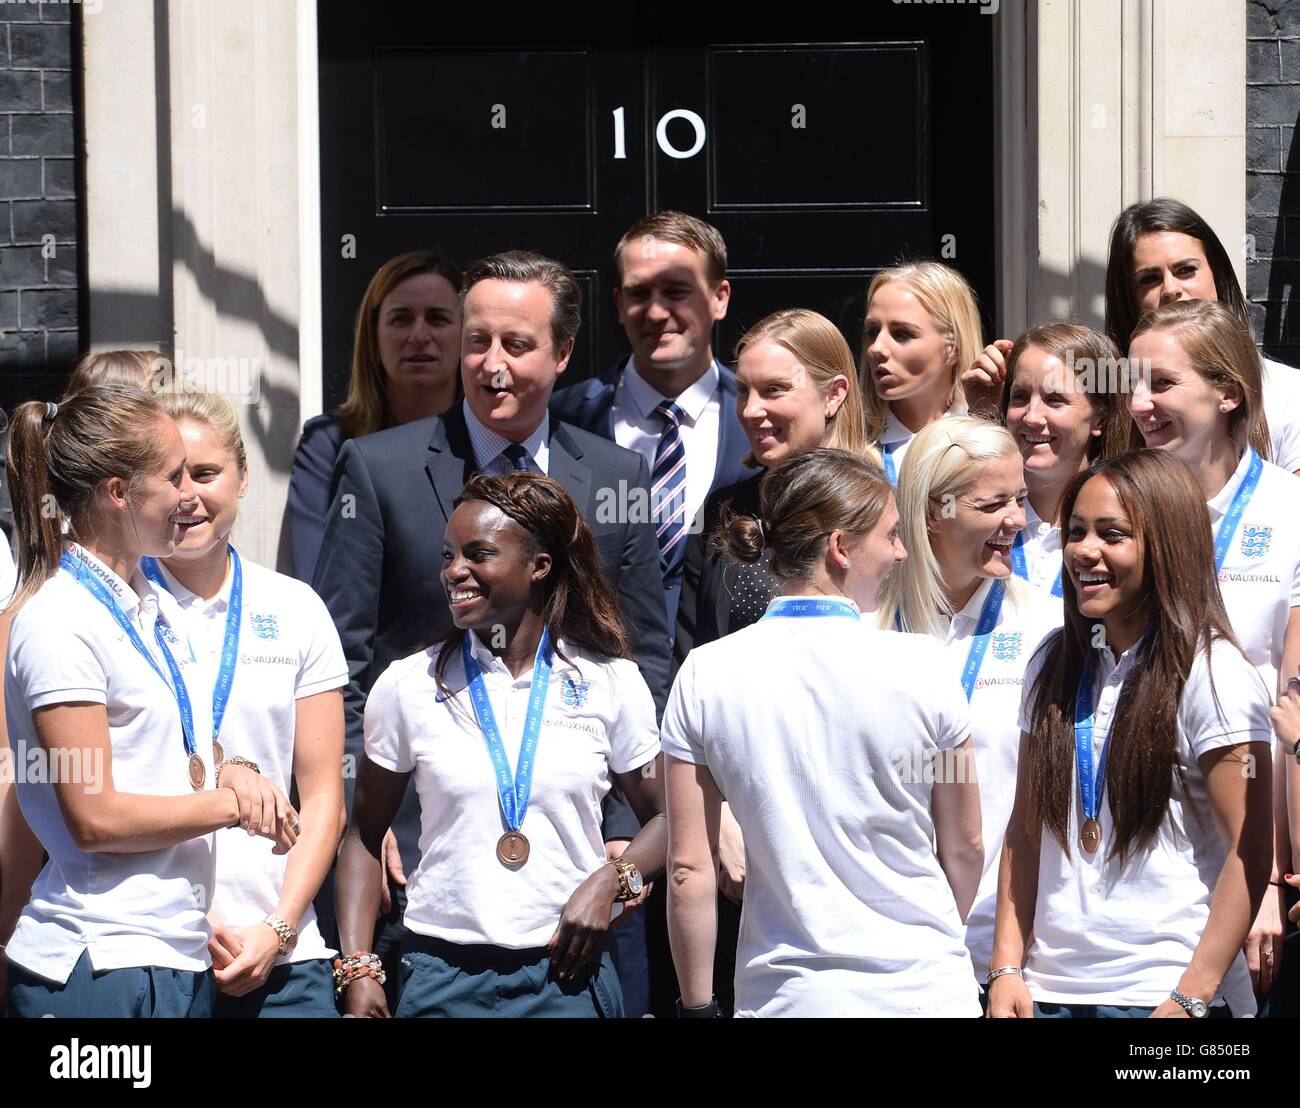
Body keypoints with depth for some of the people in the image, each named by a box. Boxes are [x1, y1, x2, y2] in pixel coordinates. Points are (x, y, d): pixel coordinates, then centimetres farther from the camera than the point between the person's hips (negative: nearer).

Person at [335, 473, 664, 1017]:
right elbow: (364, 837, 7)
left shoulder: (612, 683, 2)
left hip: (565, 970, 0)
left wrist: (608, 882, -9)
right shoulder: (407, 686, 3)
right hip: (442, 971, 0)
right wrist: (357, 971, -2)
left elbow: (665, 818, 10)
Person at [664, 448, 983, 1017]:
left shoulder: (705, 676, -5)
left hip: (782, 992, 2)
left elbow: (689, 869, -3)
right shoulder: (919, 665, -9)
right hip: (922, 989, -1)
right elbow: (963, 848, 2)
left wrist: (698, 1005, 8)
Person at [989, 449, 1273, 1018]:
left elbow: (1249, 853, -12)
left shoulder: (1212, 673, -8)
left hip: (1163, 992, -5)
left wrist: (1190, 999, -16)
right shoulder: (1053, 665, 8)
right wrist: (1007, 967, 1)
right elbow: (1025, 827, 10)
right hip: (1049, 988, 5)